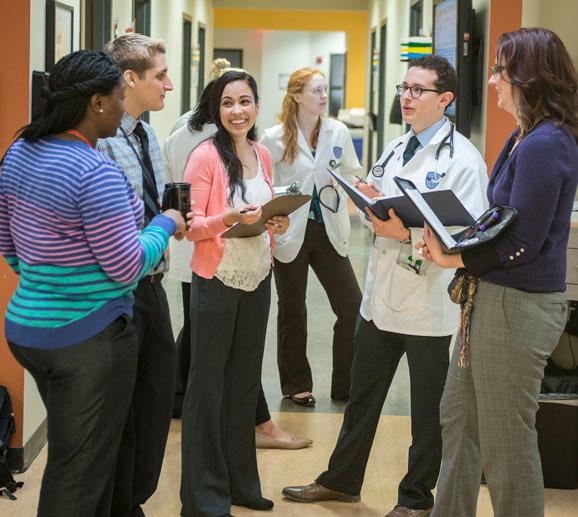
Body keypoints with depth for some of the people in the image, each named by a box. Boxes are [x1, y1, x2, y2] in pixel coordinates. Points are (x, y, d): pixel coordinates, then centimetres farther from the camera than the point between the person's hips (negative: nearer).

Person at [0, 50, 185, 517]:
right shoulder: (96, 172, -21)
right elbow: (128, 267, -18)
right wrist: (165, 225, -2)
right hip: (88, 339, -8)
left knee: (70, 454, 21)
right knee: (81, 472, 4)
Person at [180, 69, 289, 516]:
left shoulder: (262, 155, 7)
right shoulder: (206, 156, -12)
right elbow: (190, 227, -12)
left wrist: (277, 224, -3)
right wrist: (229, 219, -28)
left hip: (258, 278, 6)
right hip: (217, 279, -6)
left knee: (245, 379, 13)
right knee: (208, 383, 1)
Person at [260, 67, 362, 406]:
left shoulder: (338, 132, 2)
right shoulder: (275, 138, -8)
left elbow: (355, 172, 14)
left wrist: (345, 179, -8)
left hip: (329, 230, 3)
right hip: (291, 233, -3)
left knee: (353, 306, -1)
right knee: (293, 311, 10)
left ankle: (347, 387, 11)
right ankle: (296, 385, 24)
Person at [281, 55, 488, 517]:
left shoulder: (463, 159, -13)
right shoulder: (395, 150, 13)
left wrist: (407, 233, -26)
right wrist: (371, 203, -3)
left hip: (430, 305, -7)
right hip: (382, 296, 7)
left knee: (428, 409, 9)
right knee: (362, 396, 18)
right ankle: (341, 480, 33)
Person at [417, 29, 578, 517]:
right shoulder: (526, 138, 11)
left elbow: (523, 242, -23)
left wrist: (453, 258, -15)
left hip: (518, 308, -10)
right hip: (490, 299, 10)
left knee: (506, 440, 3)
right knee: (458, 418, 19)